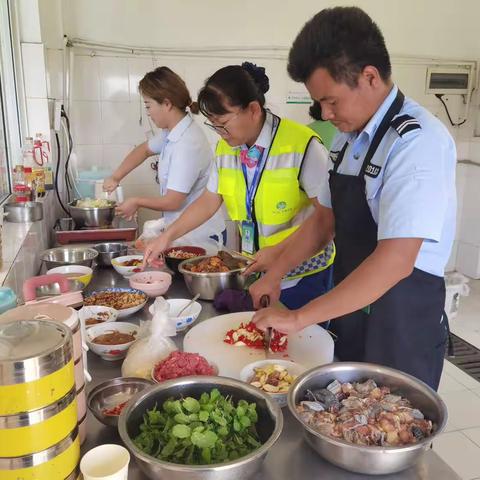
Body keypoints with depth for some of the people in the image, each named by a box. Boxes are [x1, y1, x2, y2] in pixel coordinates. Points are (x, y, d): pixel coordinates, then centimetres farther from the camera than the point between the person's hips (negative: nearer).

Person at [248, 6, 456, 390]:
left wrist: (299, 318, -24)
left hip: (403, 327, -7)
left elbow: (394, 261, -29)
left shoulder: (418, 142, -22)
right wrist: (276, 272, 2)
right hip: (350, 313, 7)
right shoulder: (349, 137, 4)